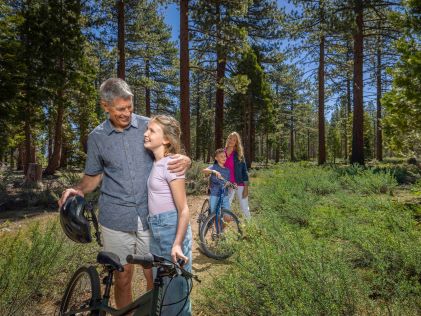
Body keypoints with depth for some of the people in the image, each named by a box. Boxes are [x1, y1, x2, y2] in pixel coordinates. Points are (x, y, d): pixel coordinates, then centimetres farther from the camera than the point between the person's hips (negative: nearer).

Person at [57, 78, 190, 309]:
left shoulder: (148, 126, 0)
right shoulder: (97, 137, 4)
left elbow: (170, 155, 8)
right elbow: (93, 176, 13)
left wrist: (185, 161, -15)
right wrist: (78, 190, -8)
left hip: (150, 215, 0)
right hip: (116, 218, 1)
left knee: (153, 276, 7)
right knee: (123, 277, 10)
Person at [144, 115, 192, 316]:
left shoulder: (171, 165, -18)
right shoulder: (158, 163, 7)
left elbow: (184, 210, -18)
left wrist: (177, 244, -24)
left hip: (172, 229, -9)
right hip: (158, 230, 9)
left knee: (175, 286, 8)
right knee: (161, 284, 23)